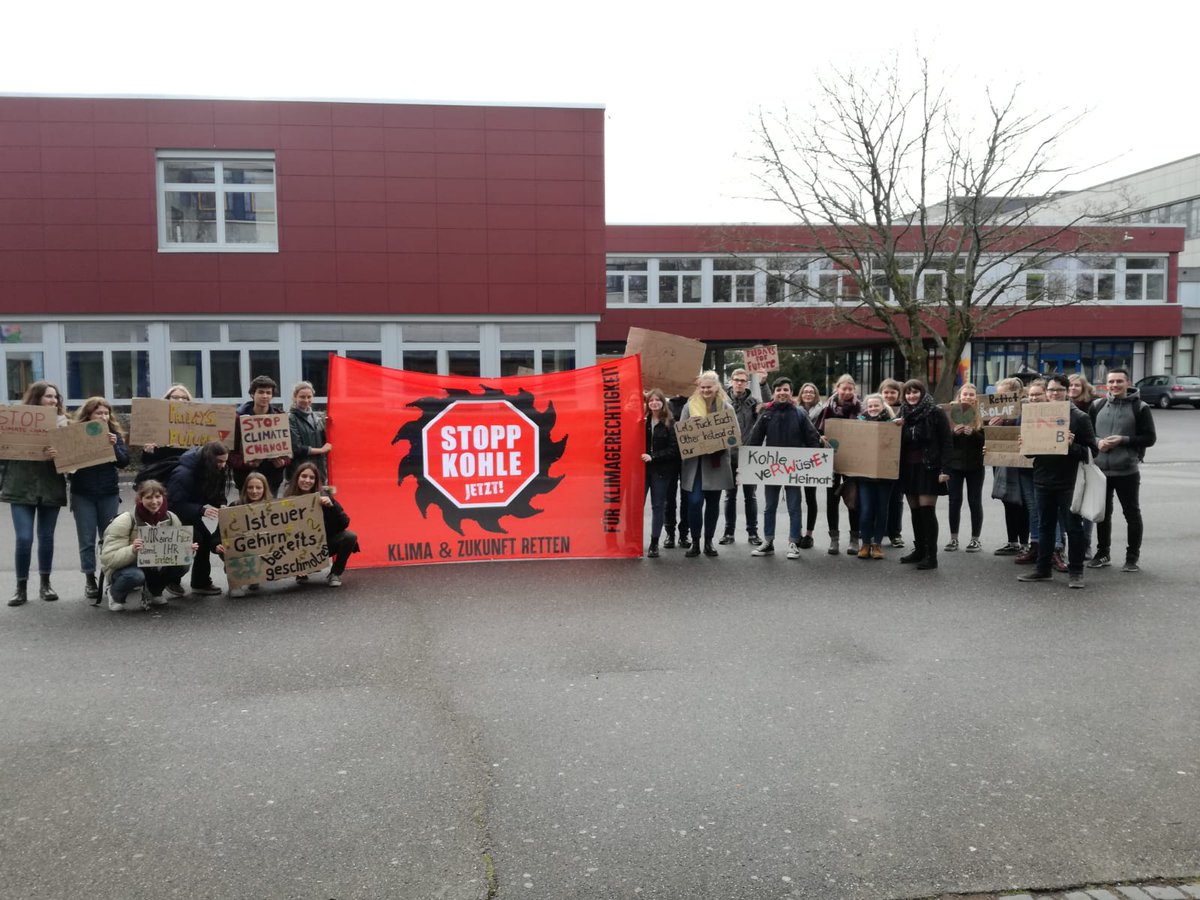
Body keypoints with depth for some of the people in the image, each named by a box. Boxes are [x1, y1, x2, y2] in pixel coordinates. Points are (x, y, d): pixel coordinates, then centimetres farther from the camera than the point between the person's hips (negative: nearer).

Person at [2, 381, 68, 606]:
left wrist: (57, 454, -26)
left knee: (46, 537, 10)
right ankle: (21, 587, 10)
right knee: (24, 538, -5)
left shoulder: (61, 422, 4)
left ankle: (45, 584, 23)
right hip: (21, 489, -1)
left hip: (51, 488, 1)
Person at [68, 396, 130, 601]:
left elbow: (124, 462, -4)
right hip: (82, 494, -1)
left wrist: (114, 445, -19)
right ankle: (90, 580, 10)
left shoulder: (114, 434, 2)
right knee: (87, 539, 3)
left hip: (109, 493, 1)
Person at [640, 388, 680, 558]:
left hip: (661, 470, -1)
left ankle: (654, 543, 11)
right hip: (642, 468, 1)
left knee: (658, 506, 5)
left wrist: (653, 457, -13)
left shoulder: (670, 423, -1)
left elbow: (673, 449, -6)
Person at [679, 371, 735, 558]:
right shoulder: (690, 406, 2)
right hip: (694, 462, -1)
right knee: (694, 502, -8)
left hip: (716, 462, 1)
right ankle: (695, 541, 5)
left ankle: (709, 541, 21)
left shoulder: (725, 407, 3)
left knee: (713, 502, 8)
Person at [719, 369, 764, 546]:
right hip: (729, 455, 1)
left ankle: (752, 532, 15)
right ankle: (729, 532, 18)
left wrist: (762, 383, -25)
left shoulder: (753, 401, 0)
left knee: (750, 495, 7)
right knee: (730, 496, 9)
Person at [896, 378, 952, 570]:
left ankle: (931, 555, -5)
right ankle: (919, 549, 20)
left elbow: (946, 443, -8)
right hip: (909, 468, 6)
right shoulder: (904, 413, 11)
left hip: (929, 468, -6)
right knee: (915, 511, 10)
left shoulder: (936, 413, -6)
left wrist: (945, 470, -15)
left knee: (927, 510, -9)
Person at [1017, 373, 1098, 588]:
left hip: (1068, 482, -4)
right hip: (1043, 480, 5)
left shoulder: (1079, 417, -3)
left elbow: (1091, 450, -6)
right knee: (1045, 526, 13)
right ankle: (1043, 568, 22)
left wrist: (1072, 446, -22)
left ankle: (1075, 571, 12)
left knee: (1073, 526, 3)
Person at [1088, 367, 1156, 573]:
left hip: (1127, 471, -3)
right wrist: (1097, 442, -10)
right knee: (1103, 513, 12)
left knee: (1132, 513, 4)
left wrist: (1123, 440, -16)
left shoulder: (1139, 407, -3)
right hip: (1100, 469, 3)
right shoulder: (1097, 406, 6)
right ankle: (1103, 554, 24)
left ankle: (1133, 557, 14)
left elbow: (1150, 438, -4)